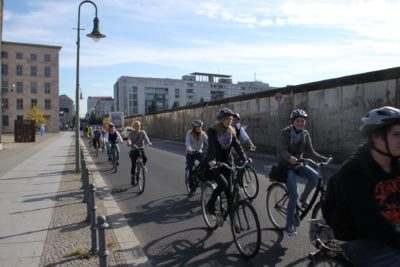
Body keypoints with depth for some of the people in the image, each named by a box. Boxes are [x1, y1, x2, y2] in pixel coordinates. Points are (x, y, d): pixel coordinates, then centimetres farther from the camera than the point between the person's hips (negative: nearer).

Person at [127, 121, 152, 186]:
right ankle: (132, 178, 13)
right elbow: (129, 139, -23)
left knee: (145, 158, -28)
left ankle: (143, 165, 8)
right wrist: (129, 143, -46)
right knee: (133, 165, -4)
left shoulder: (142, 132, 0)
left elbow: (146, 138, -17)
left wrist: (148, 143, -39)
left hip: (141, 149, 1)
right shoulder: (131, 133, -4)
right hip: (133, 150, -1)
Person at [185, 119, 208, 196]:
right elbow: (188, 142, -31)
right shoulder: (189, 133, -15)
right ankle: (192, 189, 8)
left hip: (199, 152, 2)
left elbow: (207, 141, -19)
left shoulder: (203, 134, -7)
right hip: (190, 153, -2)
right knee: (191, 171, -7)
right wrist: (189, 149, -53)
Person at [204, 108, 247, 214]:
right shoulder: (212, 130, -14)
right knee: (223, 183, -23)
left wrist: (244, 159, -18)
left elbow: (237, 145, -5)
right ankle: (210, 204, -2)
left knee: (229, 188, 4)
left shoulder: (231, 131, 3)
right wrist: (211, 160, -45)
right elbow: (212, 146, -28)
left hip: (226, 163, 5)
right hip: (213, 164, -5)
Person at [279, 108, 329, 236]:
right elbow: (282, 151, -25)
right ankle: (289, 225, 2)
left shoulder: (305, 134, 1)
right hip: (286, 166, -5)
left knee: (314, 176, -26)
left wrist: (325, 159, -15)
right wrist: (291, 158, -46)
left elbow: (311, 152, 0)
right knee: (294, 195, -14)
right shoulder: (285, 132, -14)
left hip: (298, 164, 5)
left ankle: (304, 198, 2)